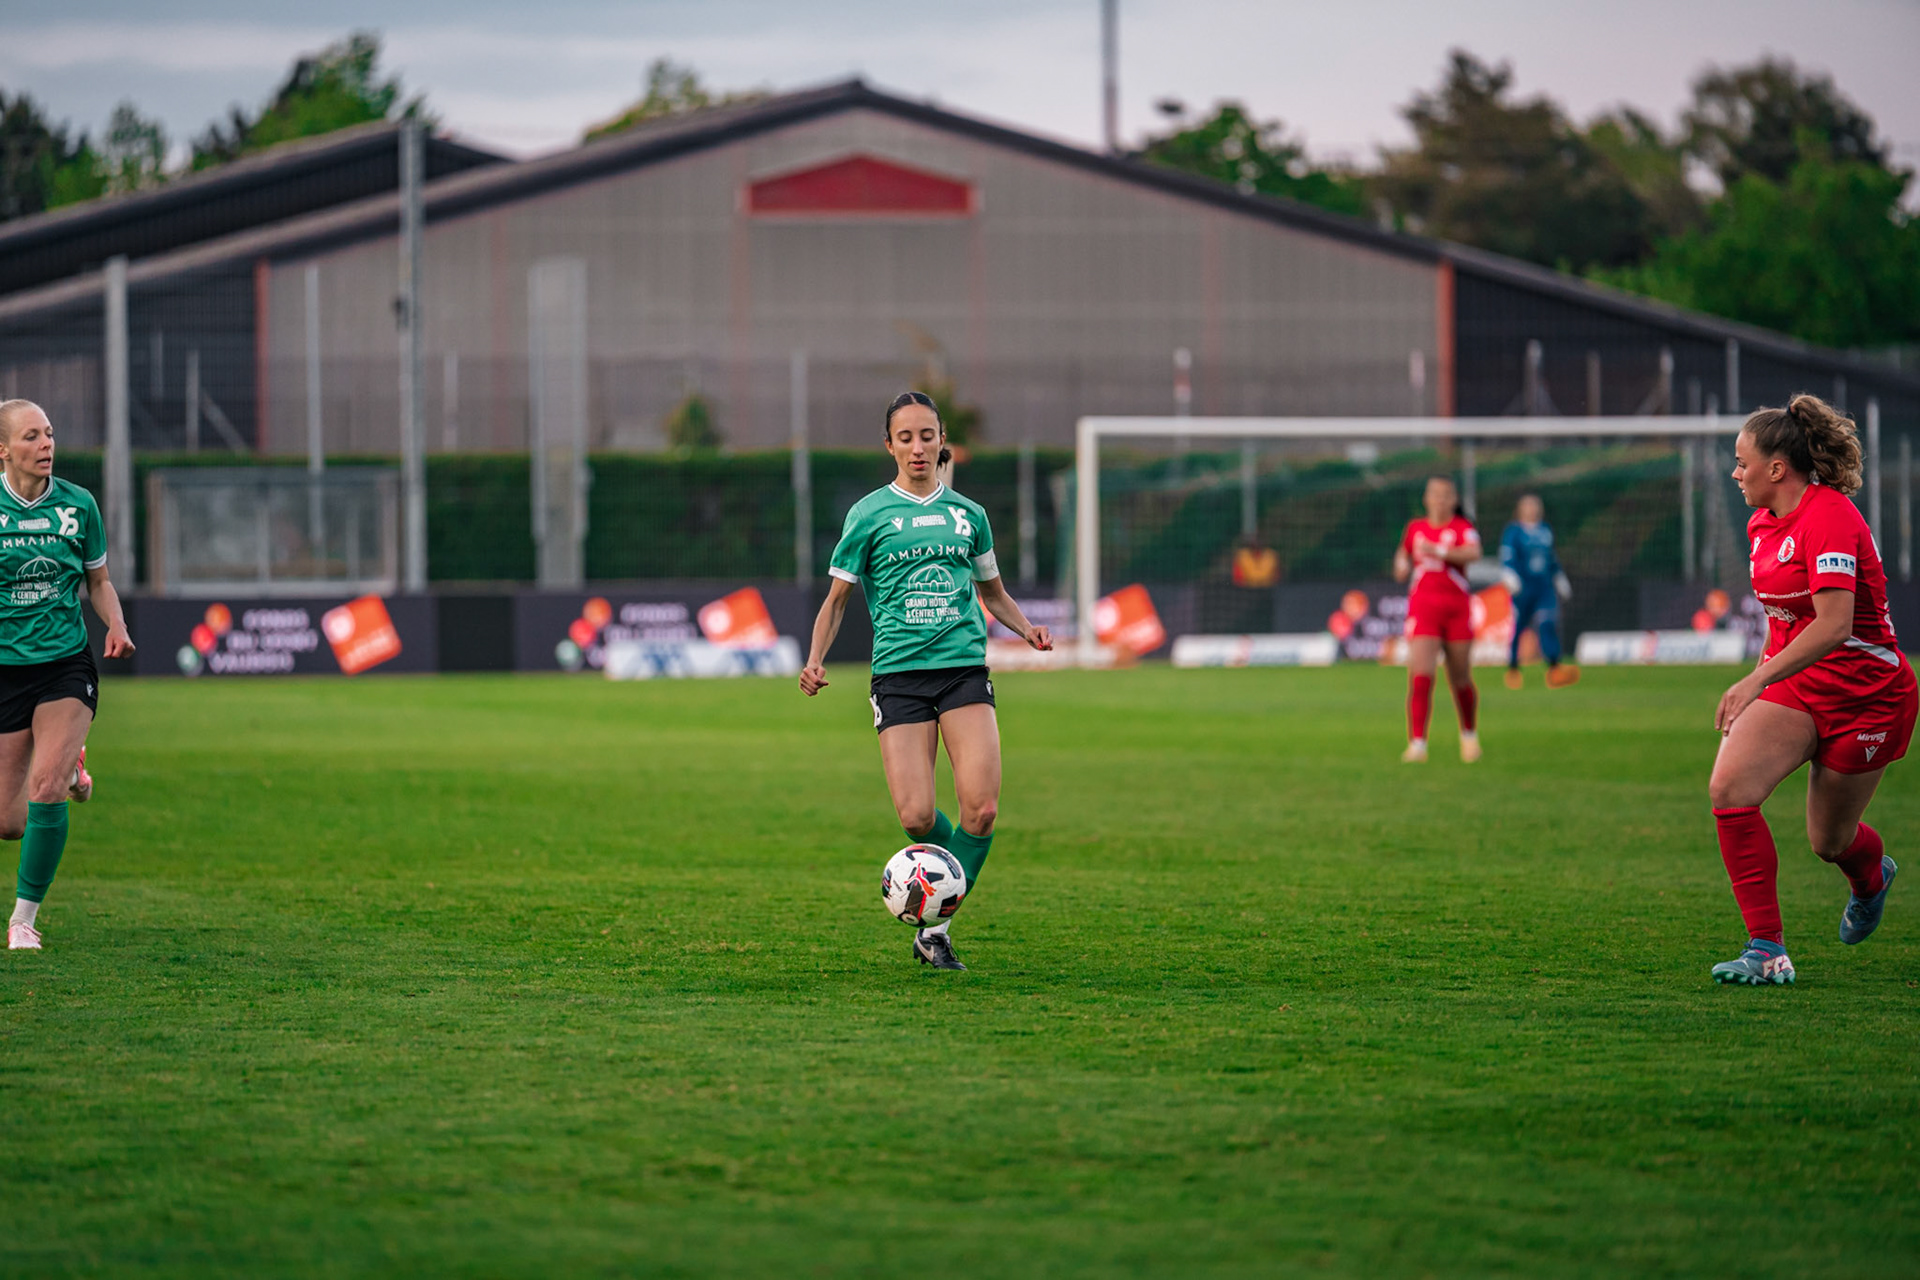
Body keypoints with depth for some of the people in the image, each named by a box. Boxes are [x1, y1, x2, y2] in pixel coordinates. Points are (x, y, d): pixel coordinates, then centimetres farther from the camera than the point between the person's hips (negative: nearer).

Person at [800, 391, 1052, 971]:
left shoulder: (967, 514, 13)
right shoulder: (869, 515, 6)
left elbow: (994, 592, 26)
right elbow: (838, 597, 10)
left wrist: (1026, 627, 6)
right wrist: (815, 660, -5)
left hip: (965, 668, 2)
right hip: (899, 673, -2)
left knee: (982, 810, -15)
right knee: (917, 816, -15)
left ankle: (935, 929, 0)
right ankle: (949, 878, 18)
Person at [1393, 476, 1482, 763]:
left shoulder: (1463, 527, 0)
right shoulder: (1415, 528, 10)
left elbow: (1473, 553, -21)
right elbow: (1403, 553, 31)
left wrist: (1439, 552, -32)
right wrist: (1402, 565, 8)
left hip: (1456, 608, -1)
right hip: (1423, 607, 1)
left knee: (1461, 680, 7)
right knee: (1420, 677, -15)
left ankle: (1469, 734, 33)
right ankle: (1417, 743, -16)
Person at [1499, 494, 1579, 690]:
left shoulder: (1545, 531, 14)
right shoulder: (1513, 532, -3)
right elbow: (1507, 558, -15)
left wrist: (1560, 581, 31)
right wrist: (1511, 578, -31)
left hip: (1545, 587, 4)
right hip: (1523, 588, -4)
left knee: (1548, 624, -12)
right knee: (1517, 628, 2)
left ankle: (1554, 669, -22)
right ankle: (1513, 670, 21)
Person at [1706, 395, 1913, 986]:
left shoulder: (1829, 518, -23)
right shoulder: (1764, 522, 4)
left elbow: (1833, 624, -34)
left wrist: (1757, 680, -39)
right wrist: (1762, 675, 22)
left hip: (1864, 693, -7)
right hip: (1792, 687, 7)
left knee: (1830, 841, 8)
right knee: (1729, 788, -19)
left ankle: (1872, 875, 48)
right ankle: (1767, 950, -16)